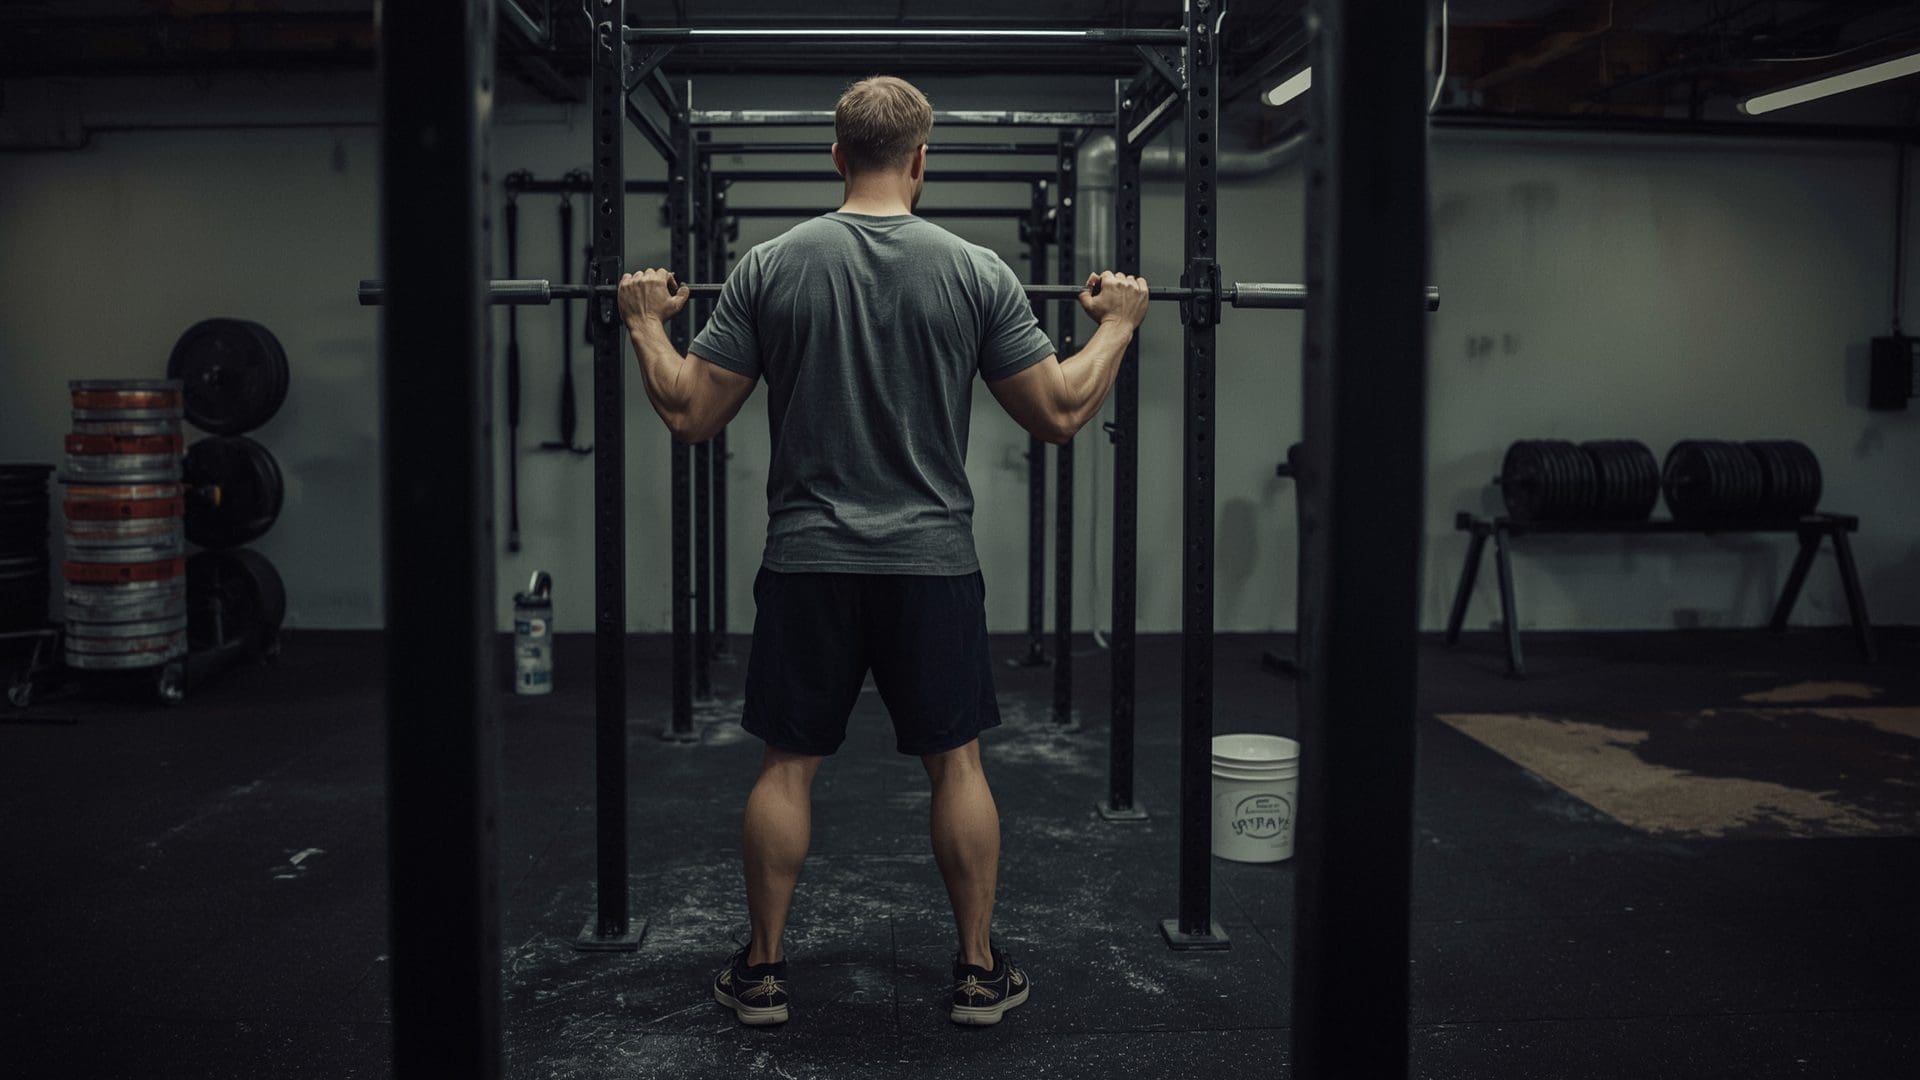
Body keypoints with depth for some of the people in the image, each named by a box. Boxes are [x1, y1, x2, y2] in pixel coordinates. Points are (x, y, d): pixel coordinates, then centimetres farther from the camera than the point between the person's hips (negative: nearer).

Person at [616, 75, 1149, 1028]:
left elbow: (690, 417, -2)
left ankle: (762, 972, 18)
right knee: (957, 763, 11)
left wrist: (647, 323, 15)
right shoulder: (975, 271, -4)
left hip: (807, 563, 1)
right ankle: (979, 972, 18)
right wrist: (1118, 322, 14)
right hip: (932, 564, 0)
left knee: (788, 765, 11)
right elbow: (1061, 414, -1)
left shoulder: (770, 267, -3)